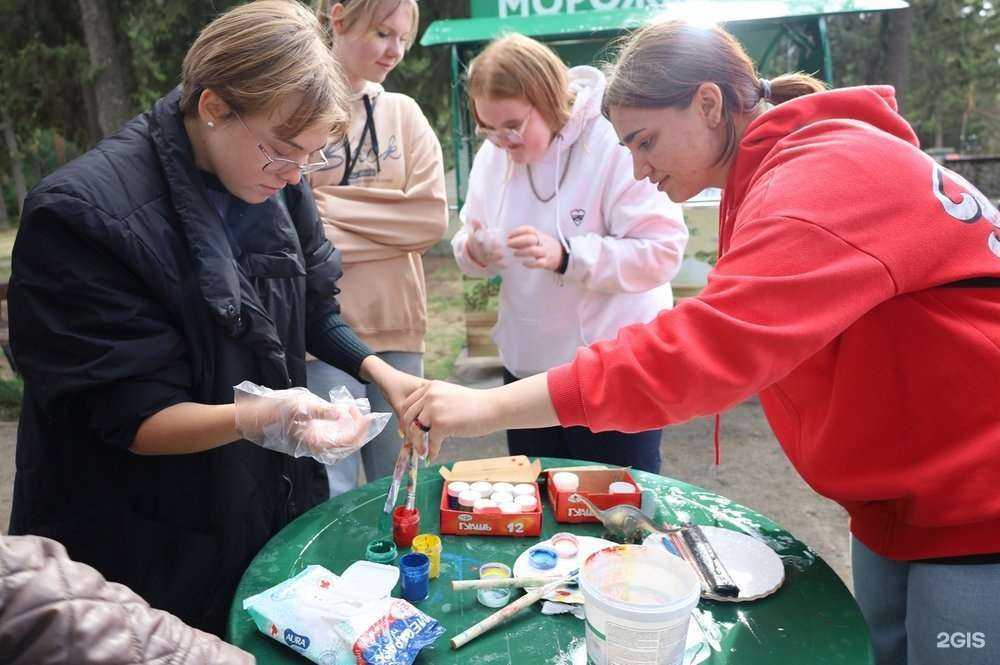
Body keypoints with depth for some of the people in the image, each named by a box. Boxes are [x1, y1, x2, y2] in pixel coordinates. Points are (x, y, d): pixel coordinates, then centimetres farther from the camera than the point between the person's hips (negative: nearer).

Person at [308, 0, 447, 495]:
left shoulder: (404, 112, 9)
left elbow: (432, 217, -2)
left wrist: (333, 209, -8)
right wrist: (388, 222, -10)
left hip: (398, 324, 4)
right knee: (332, 495, 2)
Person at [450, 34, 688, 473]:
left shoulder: (613, 145, -16)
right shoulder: (492, 156, 3)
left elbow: (663, 251, -21)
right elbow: (470, 236, 10)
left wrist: (566, 255, -30)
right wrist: (472, 250, -14)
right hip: (527, 364, 6)